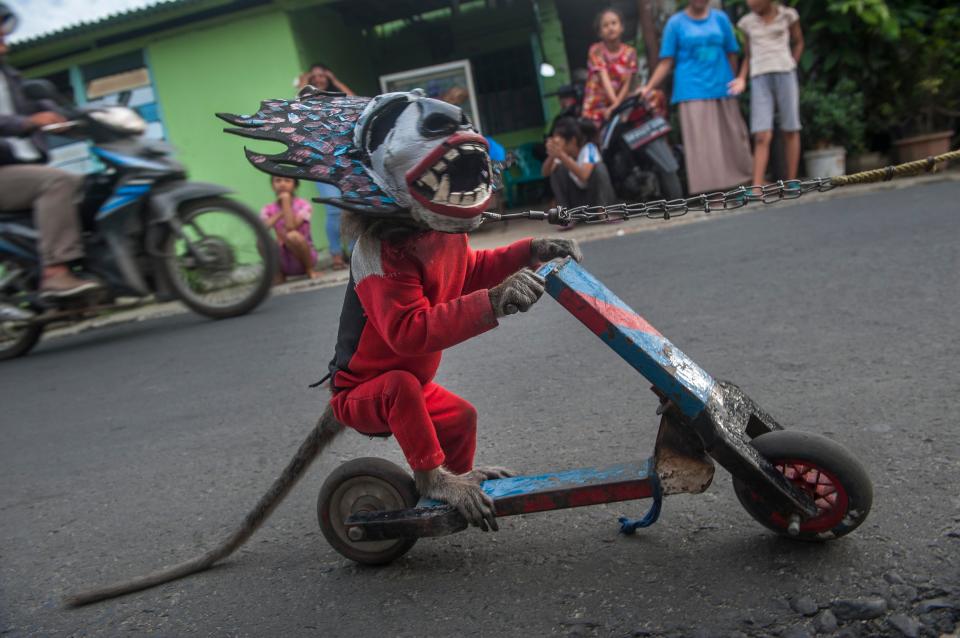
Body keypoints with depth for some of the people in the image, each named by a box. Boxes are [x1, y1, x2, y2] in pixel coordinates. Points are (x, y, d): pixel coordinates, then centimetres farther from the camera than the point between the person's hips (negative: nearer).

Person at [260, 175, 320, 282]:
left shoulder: (303, 205, -8)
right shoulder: (268, 209, 1)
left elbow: (290, 227, -26)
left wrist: (286, 200, -19)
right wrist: (280, 213, -18)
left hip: (303, 257, -3)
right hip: (283, 261, 3)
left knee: (293, 236, -33)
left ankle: (310, 270, -9)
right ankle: (279, 275, -4)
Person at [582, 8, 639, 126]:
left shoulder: (629, 52, 0)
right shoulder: (596, 50, -7)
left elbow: (627, 83, -7)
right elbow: (604, 78, -20)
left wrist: (616, 105, -24)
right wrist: (614, 102, -33)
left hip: (619, 108, 2)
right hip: (595, 107, -2)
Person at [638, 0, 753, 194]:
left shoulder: (720, 19, 10)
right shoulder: (676, 23, 2)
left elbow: (731, 55, 14)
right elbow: (666, 62, -1)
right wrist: (649, 87, -11)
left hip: (723, 90, 4)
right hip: (693, 92, -3)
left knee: (733, 140, 7)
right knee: (702, 143, -6)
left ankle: (742, 183, 17)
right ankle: (711, 190, -5)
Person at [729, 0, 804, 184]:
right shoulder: (747, 22, 10)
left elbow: (798, 42, 18)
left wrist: (790, 68, 7)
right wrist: (741, 79, 1)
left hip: (784, 76, 0)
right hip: (759, 80, 0)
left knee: (790, 131, 3)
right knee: (762, 136, -11)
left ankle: (791, 183, 11)